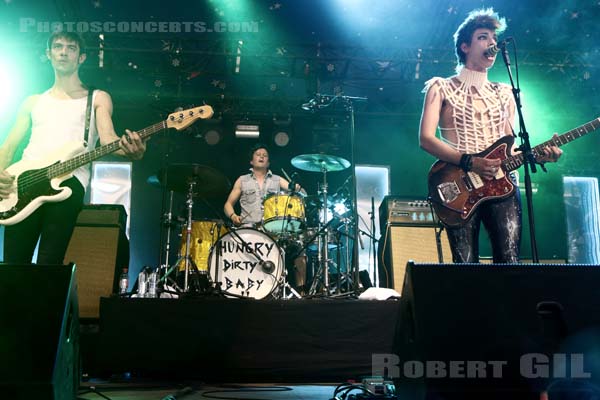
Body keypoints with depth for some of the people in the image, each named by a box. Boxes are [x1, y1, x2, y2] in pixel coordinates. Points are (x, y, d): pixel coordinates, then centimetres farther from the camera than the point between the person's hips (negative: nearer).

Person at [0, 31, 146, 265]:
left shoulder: (97, 98, 16)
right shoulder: (33, 102, 26)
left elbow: (107, 138, -1)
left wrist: (129, 148, -25)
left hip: (69, 180, -3)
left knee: (49, 264, -14)